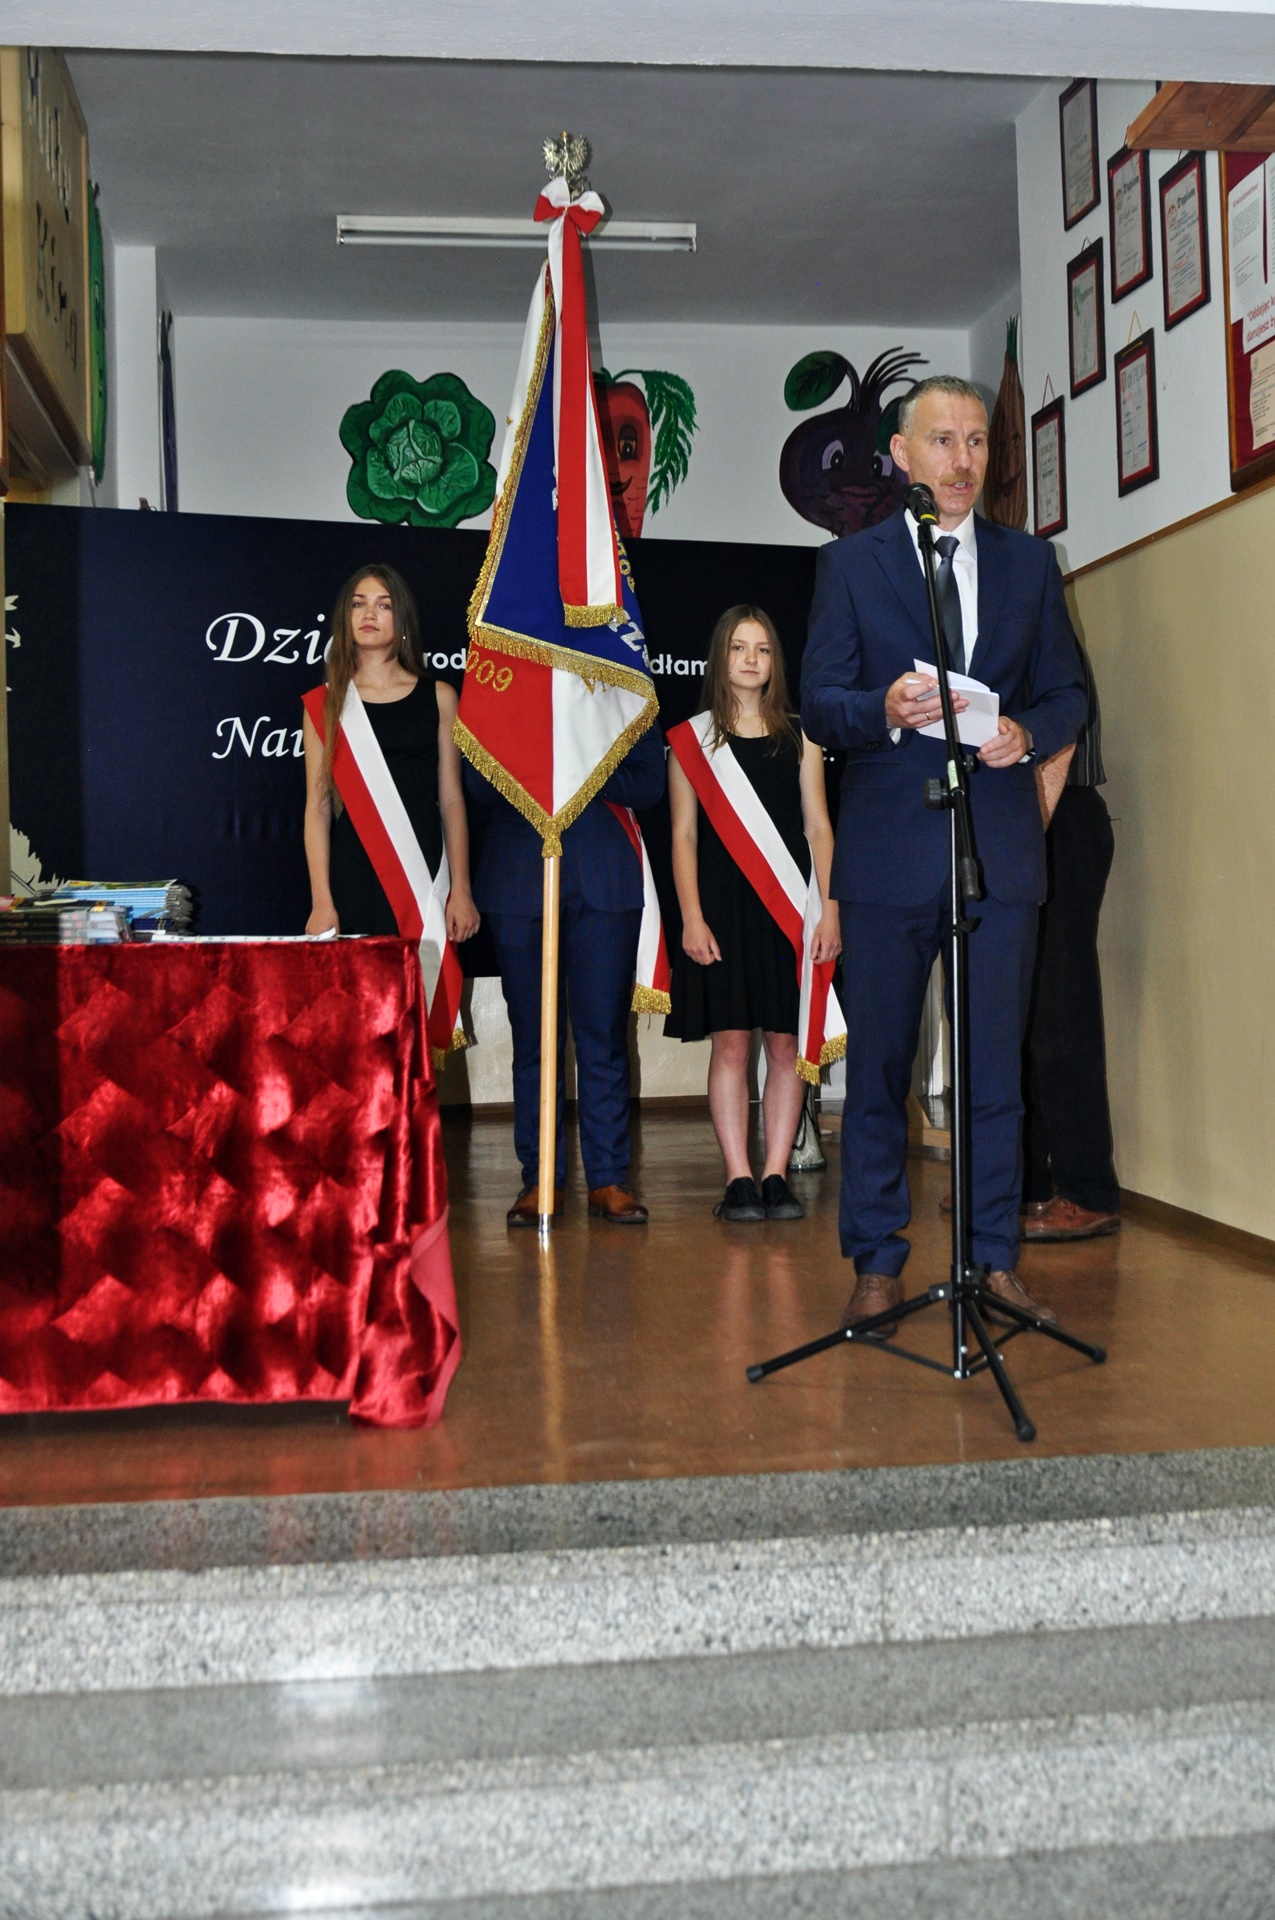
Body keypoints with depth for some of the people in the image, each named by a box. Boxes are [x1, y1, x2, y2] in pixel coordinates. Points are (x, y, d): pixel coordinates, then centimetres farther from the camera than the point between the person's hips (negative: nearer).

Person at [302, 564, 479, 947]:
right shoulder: (325, 704, 8)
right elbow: (317, 806, 3)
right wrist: (321, 901, -6)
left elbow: (451, 800, 7)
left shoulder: (438, 697, 9)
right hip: (350, 880, 0)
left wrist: (461, 890, 0)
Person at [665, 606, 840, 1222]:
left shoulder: (798, 737, 11)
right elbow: (684, 834, 3)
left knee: (786, 1042, 0)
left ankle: (775, 1176, 6)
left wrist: (829, 908, -3)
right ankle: (738, 1179, 0)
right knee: (730, 1039, -4)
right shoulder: (693, 737, 7)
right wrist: (692, 916, -6)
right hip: (722, 902, -1)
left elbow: (818, 828, 7)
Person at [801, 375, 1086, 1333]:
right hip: (888, 848, -1)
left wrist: (1027, 735, -9)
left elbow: (1069, 691, 13)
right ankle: (878, 1263, 12)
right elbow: (818, 703, 1)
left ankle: (995, 1260, 15)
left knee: (996, 1065, 5)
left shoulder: (1029, 561, 13)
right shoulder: (850, 562, 7)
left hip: (1000, 845, 2)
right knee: (877, 1064, 3)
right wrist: (885, 710, -20)